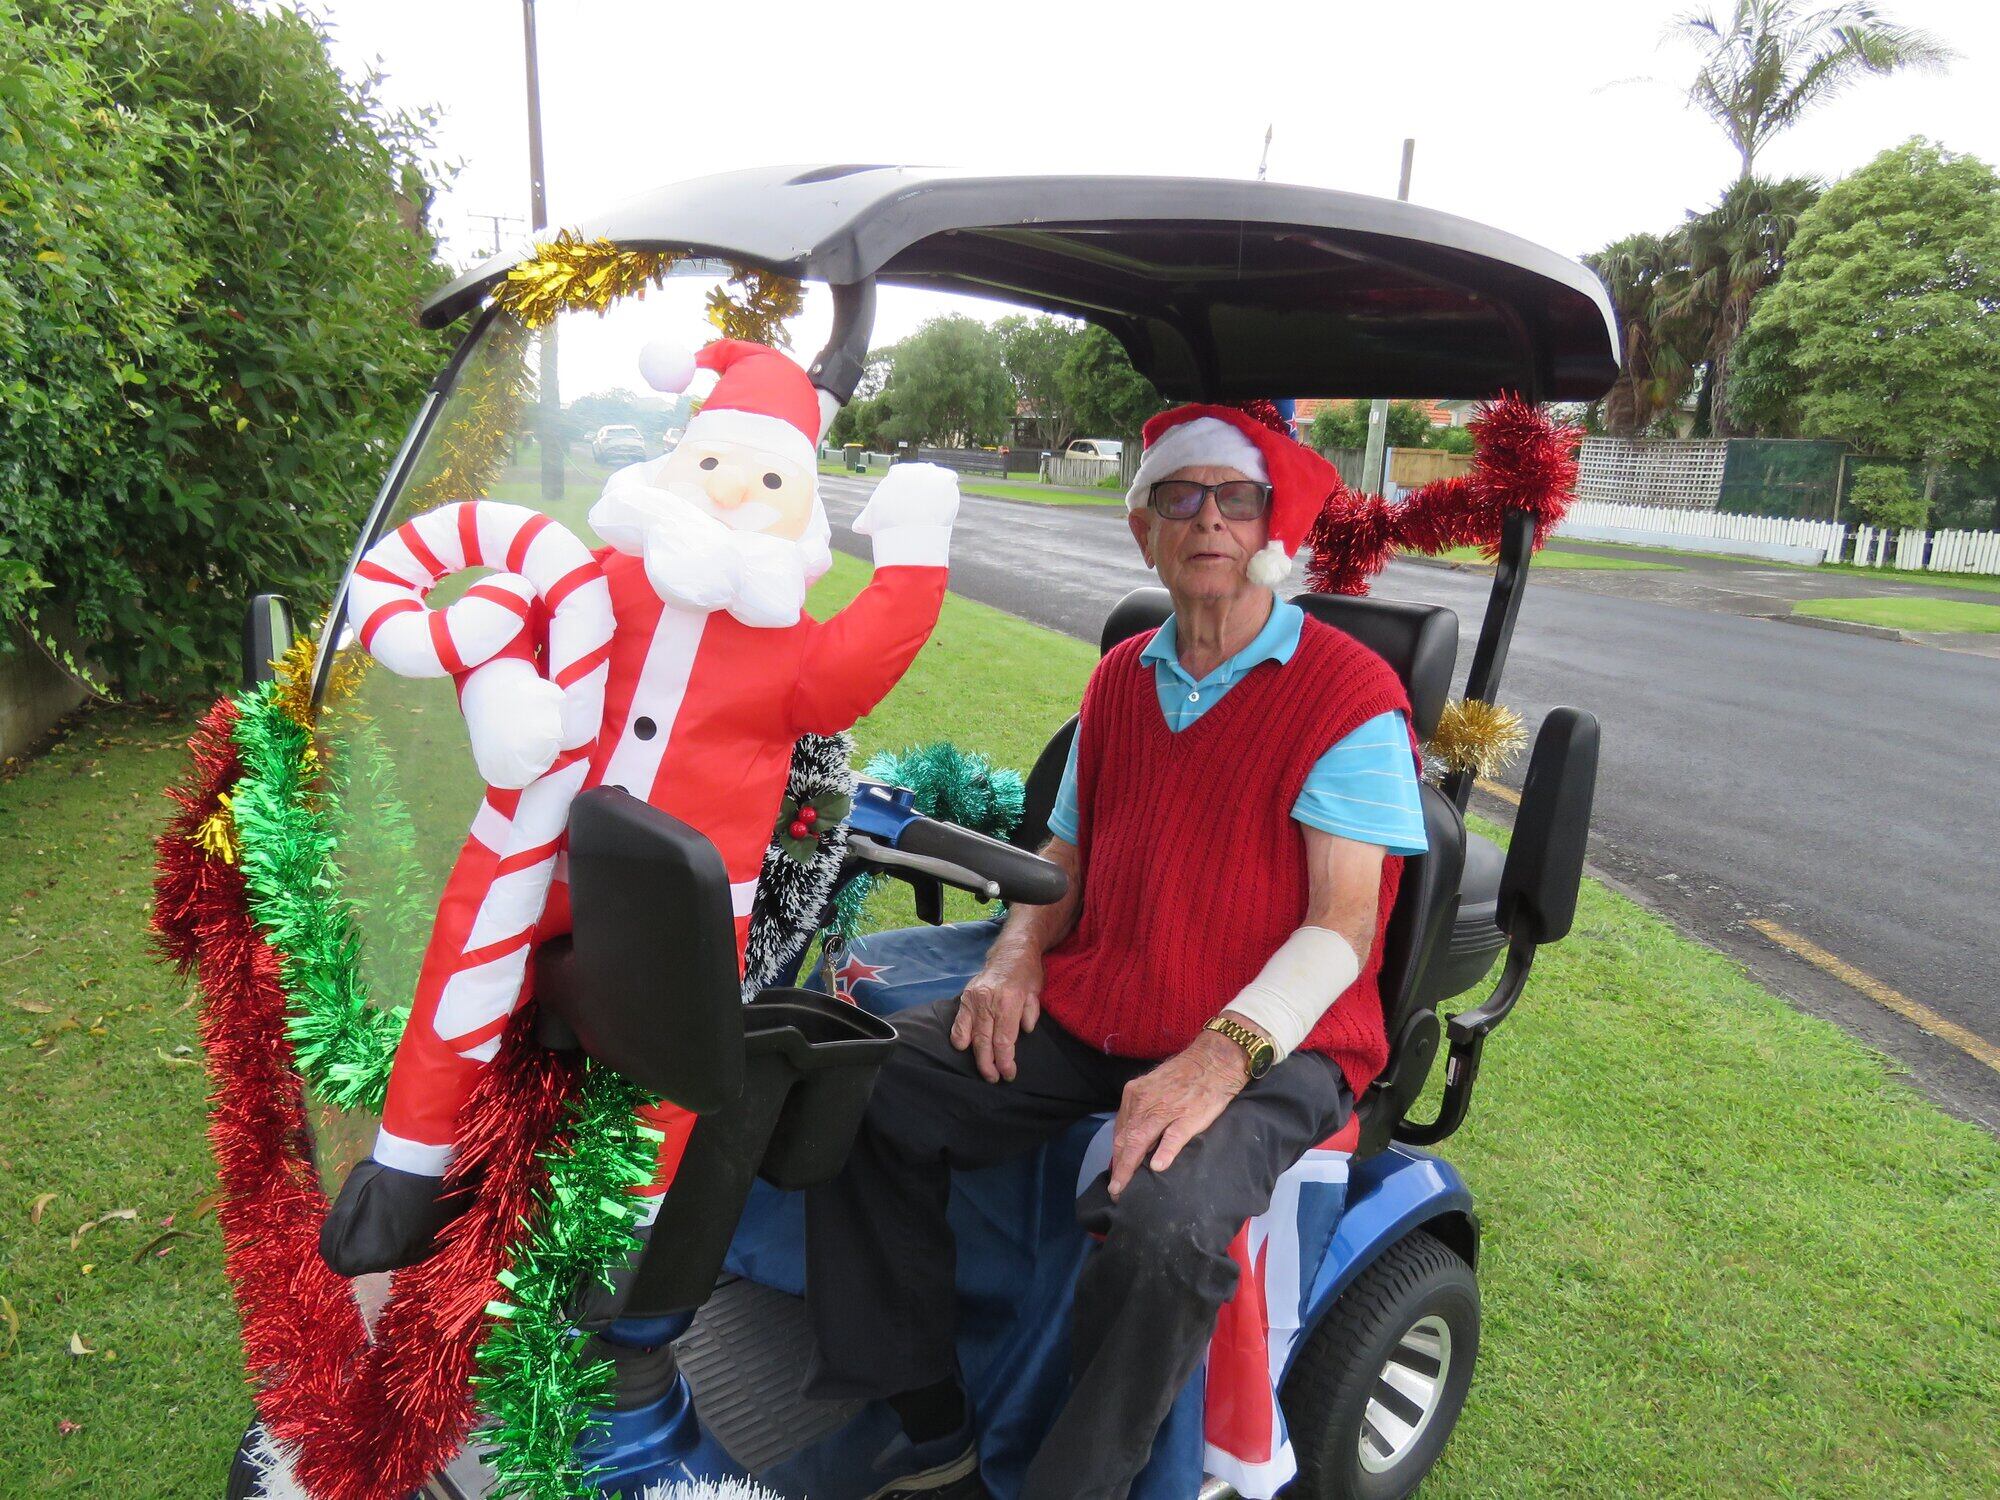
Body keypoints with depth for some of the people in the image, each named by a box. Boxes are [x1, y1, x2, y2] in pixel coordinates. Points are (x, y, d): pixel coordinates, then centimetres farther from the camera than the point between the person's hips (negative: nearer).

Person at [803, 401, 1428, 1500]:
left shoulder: (1350, 694, -7)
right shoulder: (1120, 680, 13)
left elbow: (1343, 925, -13)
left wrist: (1225, 1053, -28)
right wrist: (1019, 951, -1)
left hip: (1268, 1040, -5)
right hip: (1088, 1012, 6)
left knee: (1165, 1224, -35)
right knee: (864, 1087, -9)